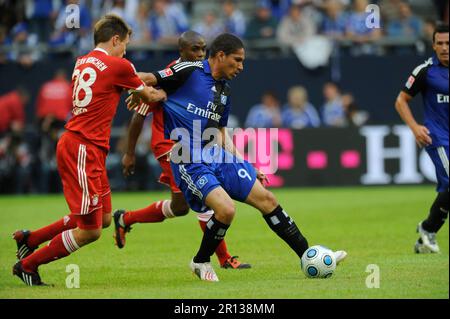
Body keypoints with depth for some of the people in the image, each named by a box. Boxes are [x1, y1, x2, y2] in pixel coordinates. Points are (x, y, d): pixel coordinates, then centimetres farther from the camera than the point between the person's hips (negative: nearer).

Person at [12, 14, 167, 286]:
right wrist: (161, 95, 29)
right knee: (89, 231, -5)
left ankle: (28, 239, 23)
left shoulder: (82, 63, 13)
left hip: (74, 144, 9)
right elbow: (148, 95, 9)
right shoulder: (118, 66, -8)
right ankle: (28, 265, 6)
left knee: (103, 219, 17)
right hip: (84, 149, -9)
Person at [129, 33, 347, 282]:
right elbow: (144, 80, -7)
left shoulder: (224, 90, 17)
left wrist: (245, 165, 21)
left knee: (266, 199, 3)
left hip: (218, 157, 8)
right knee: (226, 209, -24)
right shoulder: (189, 71, -8)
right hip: (190, 163, -8)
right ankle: (201, 262, 2)